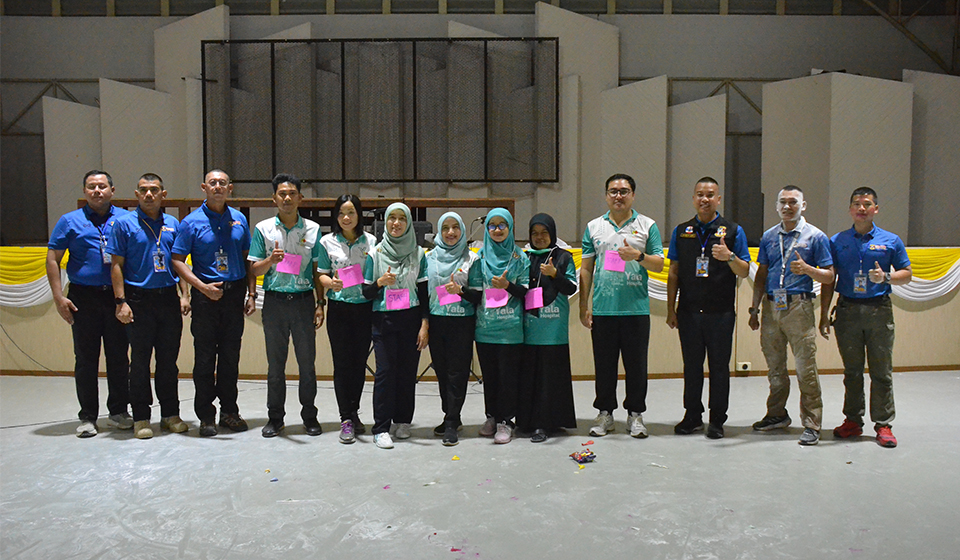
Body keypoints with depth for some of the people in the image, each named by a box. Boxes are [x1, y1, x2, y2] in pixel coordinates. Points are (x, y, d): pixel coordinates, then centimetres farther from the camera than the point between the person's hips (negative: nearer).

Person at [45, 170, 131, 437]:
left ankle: (119, 410, 20)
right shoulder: (70, 221, 5)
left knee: (119, 356, 7)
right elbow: (52, 260, 4)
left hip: (117, 296, 1)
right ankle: (87, 416, 14)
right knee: (85, 359, 4)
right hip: (84, 297, -1)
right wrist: (58, 297, -6)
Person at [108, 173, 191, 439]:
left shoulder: (172, 224, 11)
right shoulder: (124, 223, 0)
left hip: (169, 299, 3)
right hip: (139, 300, -3)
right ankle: (141, 417, 13)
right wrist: (121, 302, -10)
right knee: (140, 360, 3)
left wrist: (185, 294, 4)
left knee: (169, 359, 9)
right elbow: (117, 265, -3)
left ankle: (171, 413, 19)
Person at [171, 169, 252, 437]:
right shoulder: (192, 221, -2)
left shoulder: (239, 219, 9)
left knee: (231, 355, 10)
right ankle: (206, 415, 14)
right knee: (205, 357, 3)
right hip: (206, 294, -3)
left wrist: (251, 294, 6)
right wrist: (202, 287, -16)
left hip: (235, 292, 3)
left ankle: (229, 411, 21)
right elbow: (177, 260, -4)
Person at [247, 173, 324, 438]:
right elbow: (254, 270, 4)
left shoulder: (313, 229, 5)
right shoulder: (263, 229, 4)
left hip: (303, 300, 0)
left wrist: (320, 303, 2)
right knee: (275, 364, 7)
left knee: (307, 362, 4)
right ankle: (275, 418, 18)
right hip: (274, 301, 0)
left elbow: (317, 270, 8)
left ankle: (309, 416, 18)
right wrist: (270, 260, -17)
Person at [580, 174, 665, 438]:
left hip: (636, 309, -1)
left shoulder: (647, 226, 6)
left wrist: (638, 256, -16)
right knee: (604, 365, 7)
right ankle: (605, 412, 20)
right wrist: (584, 305, 5)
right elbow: (586, 268, 10)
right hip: (602, 309, 1)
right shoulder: (594, 227, 10)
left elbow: (659, 265, 4)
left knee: (636, 364, 4)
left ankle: (635, 414, 18)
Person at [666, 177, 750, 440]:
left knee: (719, 366, 3)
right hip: (689, 312, 2)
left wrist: (730, 257, -19)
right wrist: (670, 309, 7)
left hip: (721, 312, -2)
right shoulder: (681, 231, 10)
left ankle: (717, 420, 15)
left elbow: (745, 272, 2)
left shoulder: (733, 231, 4)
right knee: (691, 365, 8)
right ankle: (692, 416, 20)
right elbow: (674, 273, 11)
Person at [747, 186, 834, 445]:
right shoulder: (769, 236, 14)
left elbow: (829, 276, 0)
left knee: (805, 367, -6)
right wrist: (754, 309, 12)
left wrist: (807, 269, -19)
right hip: (771, 306, 4)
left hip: (799, 307, -4)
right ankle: (777, 415, 27)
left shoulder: (815, 236, 2)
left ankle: (812, 425, 2)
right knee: (774, 366, 12)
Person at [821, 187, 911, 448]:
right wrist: (824, 315, 3)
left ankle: (883, 424, 12)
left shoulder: (891, 241, 5)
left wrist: (886, 277, -13)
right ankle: (853, 420, 19)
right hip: (847, 311, 1)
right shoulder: (837, 241, 7)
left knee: (881, 372, 1)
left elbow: (907, 274, 9)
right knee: (852, 371, 8)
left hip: (879, 310, -1)